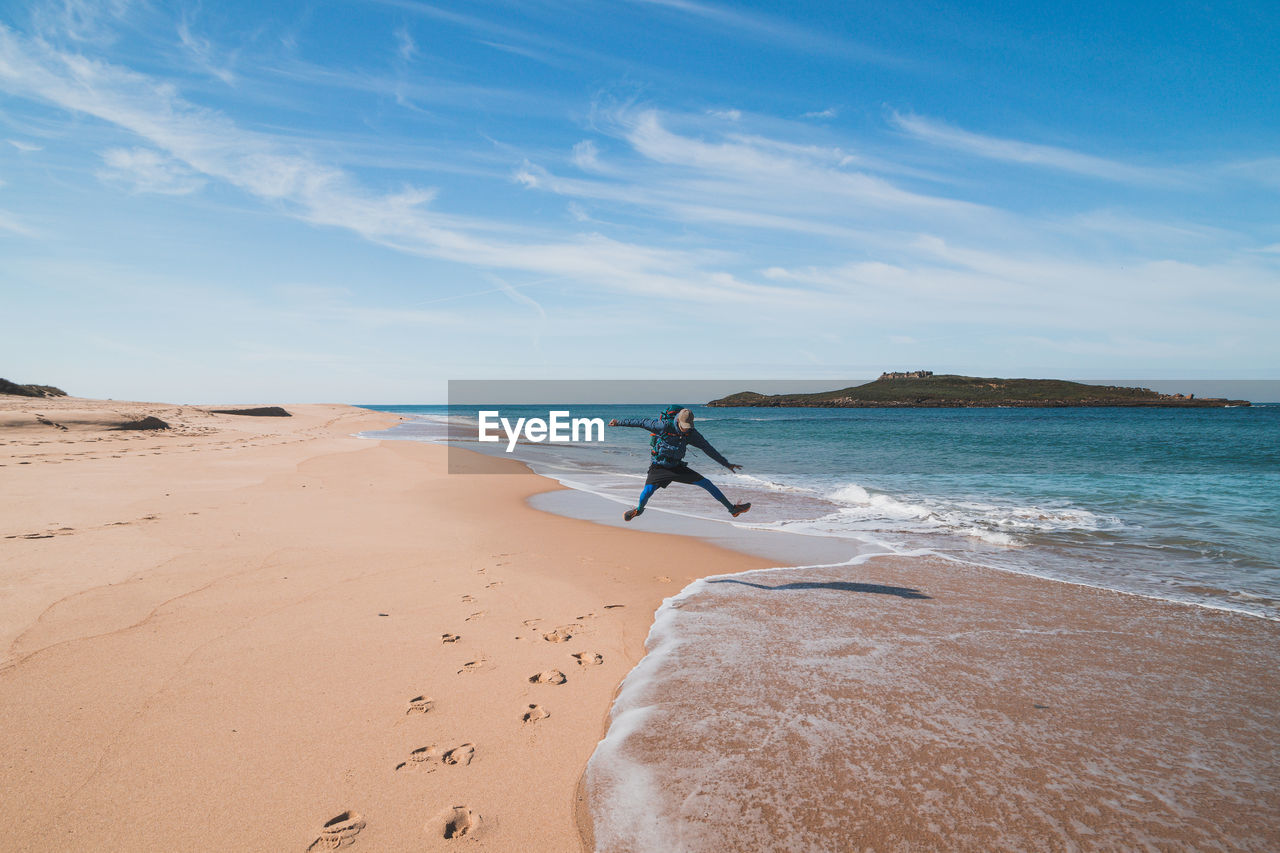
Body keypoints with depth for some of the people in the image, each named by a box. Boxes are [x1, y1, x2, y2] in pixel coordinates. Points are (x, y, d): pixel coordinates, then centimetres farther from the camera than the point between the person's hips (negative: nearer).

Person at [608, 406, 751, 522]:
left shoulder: (692, 433, -10)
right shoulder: (664, 426, -22)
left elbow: (708, 448, 0)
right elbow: (642, 422, -12)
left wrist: (726, 464, 3)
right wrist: (619, 422, -4)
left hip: (677, 466, 3)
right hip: (659, 467, -3)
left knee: (706, 483, -5)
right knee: (648, 490, -25)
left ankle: (732, 508, 4)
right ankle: (639, 509, 12)